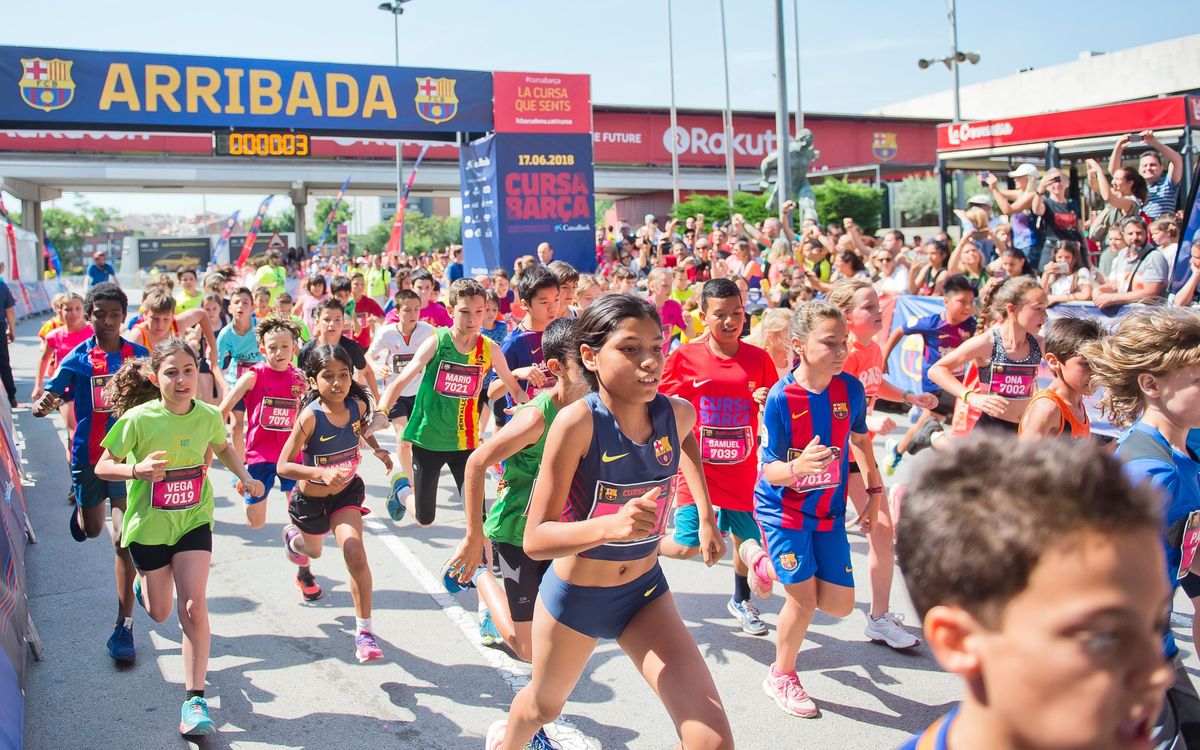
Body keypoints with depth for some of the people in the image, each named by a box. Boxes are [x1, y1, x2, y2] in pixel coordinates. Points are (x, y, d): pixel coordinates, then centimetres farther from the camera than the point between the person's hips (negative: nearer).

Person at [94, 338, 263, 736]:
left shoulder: (208, 416, -9)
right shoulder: (139, 419, -18)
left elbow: (222, 448, 13)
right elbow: (102, 468, -10)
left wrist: (245, 476, -2)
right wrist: (137, 470, -30)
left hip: (193, 521, 1)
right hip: (149, 524, -1)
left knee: (193, 607, -11)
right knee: (159, 613, 16)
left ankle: (195, 700, -1)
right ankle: (142, 580, 54)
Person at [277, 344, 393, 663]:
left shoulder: (357, 405, -17)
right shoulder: (310, 417, -31)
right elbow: (283, 466, -29)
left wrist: (377, 449, -2)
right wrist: (322, 473, -43)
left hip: (347, 492, 1)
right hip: (311, 499, -1)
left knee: (355, 553, -19)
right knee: (314, 550, 27)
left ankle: (364, 630, -7)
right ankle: (292, 537, 67)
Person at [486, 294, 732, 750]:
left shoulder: (677, 413, -14)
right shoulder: (578, 422, -28)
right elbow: (535, 540, -28)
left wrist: (706, 516, 12)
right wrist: (608, 526, -45)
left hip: (645, 591, 3)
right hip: (574, 596, -3)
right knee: (545, 705, 28)